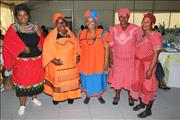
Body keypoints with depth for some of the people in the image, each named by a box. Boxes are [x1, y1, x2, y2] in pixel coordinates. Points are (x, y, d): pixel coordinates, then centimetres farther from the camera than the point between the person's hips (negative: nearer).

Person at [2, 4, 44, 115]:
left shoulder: (34, 27, 4)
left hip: (36, 60, 3)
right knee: (22, 82, 5)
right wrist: (24, 49, -16)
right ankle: (22, 105, 22)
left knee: (35, 80, 14)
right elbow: (9, 45, -10)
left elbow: (41, 43, 7)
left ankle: (34, 98, 37)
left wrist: (39, 34, -14)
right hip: (22, 61, -3)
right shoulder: (13, 28, -4)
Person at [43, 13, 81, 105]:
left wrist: (77, 56, -1)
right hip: (58, 65, -3)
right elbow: (47, 50, -9)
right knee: (57, 81, 8)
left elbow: (76, 45, 13)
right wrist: (53, 60, -21)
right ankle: (56, 97, 29)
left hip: (71, 64, 4)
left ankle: (70, 95, 30)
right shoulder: (52, 35, -10)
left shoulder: (70, 33, 4)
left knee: (70, 80, 12)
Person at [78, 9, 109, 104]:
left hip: (98, 62, -1)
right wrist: (79, 61, 3)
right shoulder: (83, 33, -1)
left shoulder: (102, 33, -8)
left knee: (98, 79, 13)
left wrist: (106, 62, -9)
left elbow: (106, 48, -7)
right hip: (85, 62, 2)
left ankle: (99, 96, 36)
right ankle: (87, 96, 37)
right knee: (87, 79, 14)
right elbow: (80, 49, 5)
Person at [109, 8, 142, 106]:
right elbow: (111, 45, 2)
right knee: (117, 77, 12)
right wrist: (111, 58, 1)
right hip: (117, 58, 2)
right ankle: (117, 96, 34)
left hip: (131, 59, -2)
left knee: (130, 78, 11)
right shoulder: (114, 29, -3)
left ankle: (130, 97, 34)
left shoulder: (135, 29, -11)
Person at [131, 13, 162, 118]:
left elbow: (156, 54, -18)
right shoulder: (141, 34, 6)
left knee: (148, 86, 4)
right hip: (138, 63, 7)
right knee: (139, 83, 16)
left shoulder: (155, 35, -16)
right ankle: (141, 103, 38)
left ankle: (148, 110, 22)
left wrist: (150, 70, -22)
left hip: (148, 64, -7)